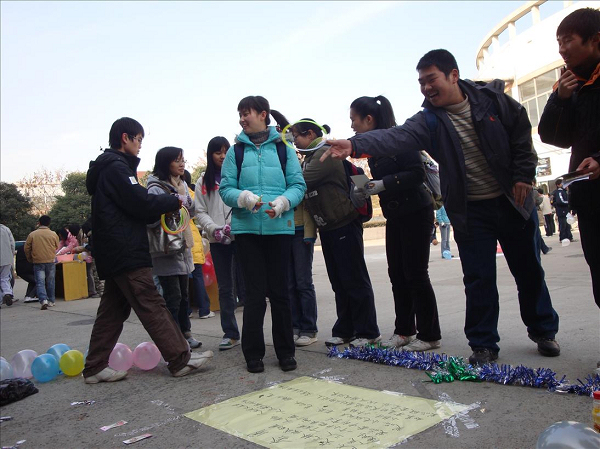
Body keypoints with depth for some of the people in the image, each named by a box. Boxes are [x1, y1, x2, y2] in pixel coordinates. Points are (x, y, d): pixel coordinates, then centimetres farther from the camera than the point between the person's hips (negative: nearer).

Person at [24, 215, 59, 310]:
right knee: (50, 282, 12)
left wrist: (30, 259, 17)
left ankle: (43, 300, -18)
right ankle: (51, 301, 18)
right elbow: (57, 248, 10)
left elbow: (27, 249, 2)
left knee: (40, 282, -1)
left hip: (38, 262, -1)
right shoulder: (53, 234, -1)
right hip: (51, 261, 1)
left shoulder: (32, 234, -3)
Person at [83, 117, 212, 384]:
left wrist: (165, 208, 6)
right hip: (127, 252, -10)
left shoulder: (106, 168, 21)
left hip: (113, 253, 10)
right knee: (152, 306, -8)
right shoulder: (116, 167, -10)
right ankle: (180, 360, -4)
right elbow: (141, 203, -17)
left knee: (113, 309, 12)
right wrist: (174, 201, -3)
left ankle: (95, 367, 17)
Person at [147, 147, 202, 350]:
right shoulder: (156, 188, -13)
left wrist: (188, 204, -1)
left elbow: (191, 213, 19)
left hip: (183, 247, 8)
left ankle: (184, 333, 27)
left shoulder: (182, 185, 12)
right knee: (173, 296, -4)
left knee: (183, 293, 15)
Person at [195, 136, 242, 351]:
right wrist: (215, 229, -9)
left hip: (240, 236, -3)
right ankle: (230, 333, 19)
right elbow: (200, 212, 6)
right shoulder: (203, 181, 11)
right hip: (217, 241, 3)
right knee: (224, 287, 10)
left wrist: (234, 225, -17)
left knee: (244, 284, -5)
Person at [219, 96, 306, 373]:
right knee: (255, 292, 2)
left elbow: (298, 185, 2)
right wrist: (244, 197, -17)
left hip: (279, 227, 0)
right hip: (246, 228, 1)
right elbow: (225, 189, 3)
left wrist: (283, 201, -17)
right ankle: (253, 353, 16)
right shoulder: (235, 152, 9)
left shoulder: (283, 149, 6)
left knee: (279, 290, 6)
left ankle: (285, 351, 20)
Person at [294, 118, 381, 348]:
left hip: (345, 226, -9)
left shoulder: (325, 154, -14)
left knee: (355, 280, -2)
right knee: (338, 282, 13)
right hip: (327, 228, 9)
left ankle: (368, 332, 8)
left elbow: (301, 182, -23)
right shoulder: (310, 158, 14)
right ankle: (345, 330, 22)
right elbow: (307, 191, 11)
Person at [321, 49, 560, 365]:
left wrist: (523, 175, -2)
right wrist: (355, 145, -42)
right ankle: (483, 343, 17)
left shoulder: (492, 98, -5)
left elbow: (522, 131, 6)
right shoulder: (429, 120, -8)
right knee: (479, 279, 1)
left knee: (528, 270, 13)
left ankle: (544, 331, 34)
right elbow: (397, 136, -25)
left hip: (511, 201, 1)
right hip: (470, 210, -1)